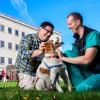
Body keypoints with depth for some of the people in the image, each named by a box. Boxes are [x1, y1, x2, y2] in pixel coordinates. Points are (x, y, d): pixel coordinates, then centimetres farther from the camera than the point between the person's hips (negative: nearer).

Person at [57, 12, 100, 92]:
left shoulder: (93, 35, -17)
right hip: (88, 71, 7)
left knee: (81, 88, -32)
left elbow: (86, 60, -28)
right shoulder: (77, 39, 6)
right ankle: (79, 84, -10)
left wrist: (63, 58, -22)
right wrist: (61, 55, -10)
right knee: (67, 53, -8)